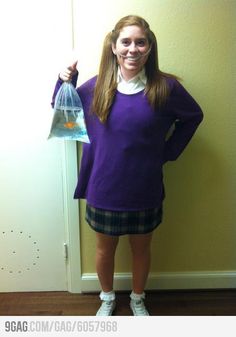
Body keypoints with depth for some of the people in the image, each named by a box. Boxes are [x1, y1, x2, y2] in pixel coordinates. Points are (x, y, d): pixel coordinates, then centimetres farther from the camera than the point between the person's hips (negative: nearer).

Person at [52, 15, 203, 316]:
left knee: (141, 249, 20)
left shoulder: (166, 87, -11)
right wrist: (65, 82, -9)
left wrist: (169, 151, 0)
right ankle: (107, 297, 49)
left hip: (144, 191, 0)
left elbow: (193, 116, 6)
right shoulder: (96, 87, -7)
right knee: (105, 248, 19)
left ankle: (137, 298, 50)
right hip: (104, 189, 1)